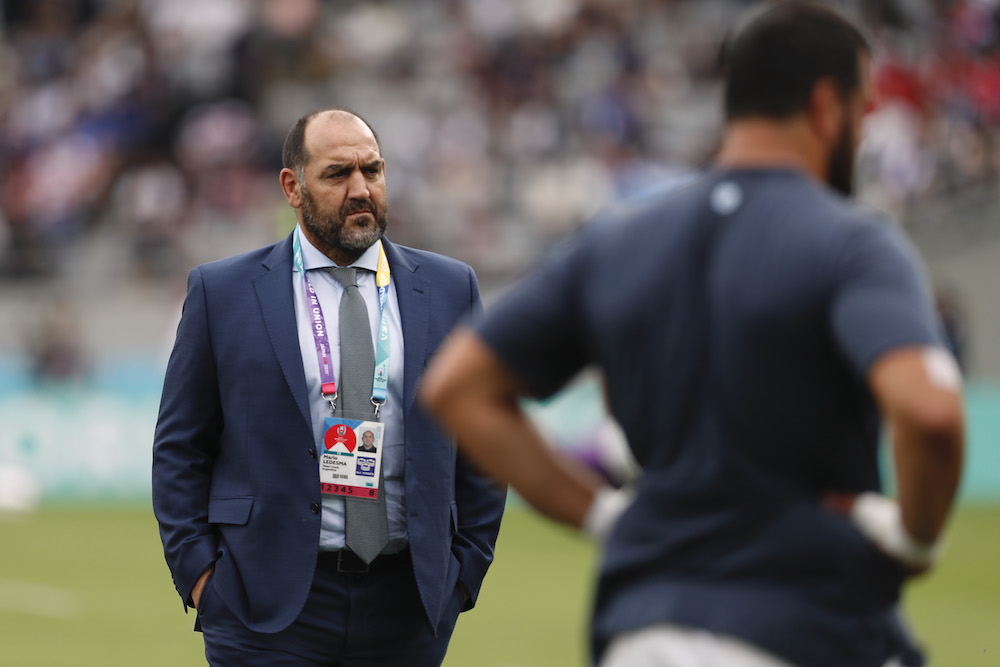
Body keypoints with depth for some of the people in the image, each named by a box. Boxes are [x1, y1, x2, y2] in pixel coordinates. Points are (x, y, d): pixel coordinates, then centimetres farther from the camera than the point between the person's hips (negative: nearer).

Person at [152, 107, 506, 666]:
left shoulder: (449, 288, 10)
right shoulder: (223, 291, 5)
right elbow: (180, 448, 6)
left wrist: (467, 566, 6)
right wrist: (197, 571, -2)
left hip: (407, 604, 2)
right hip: (268, 609, -2)